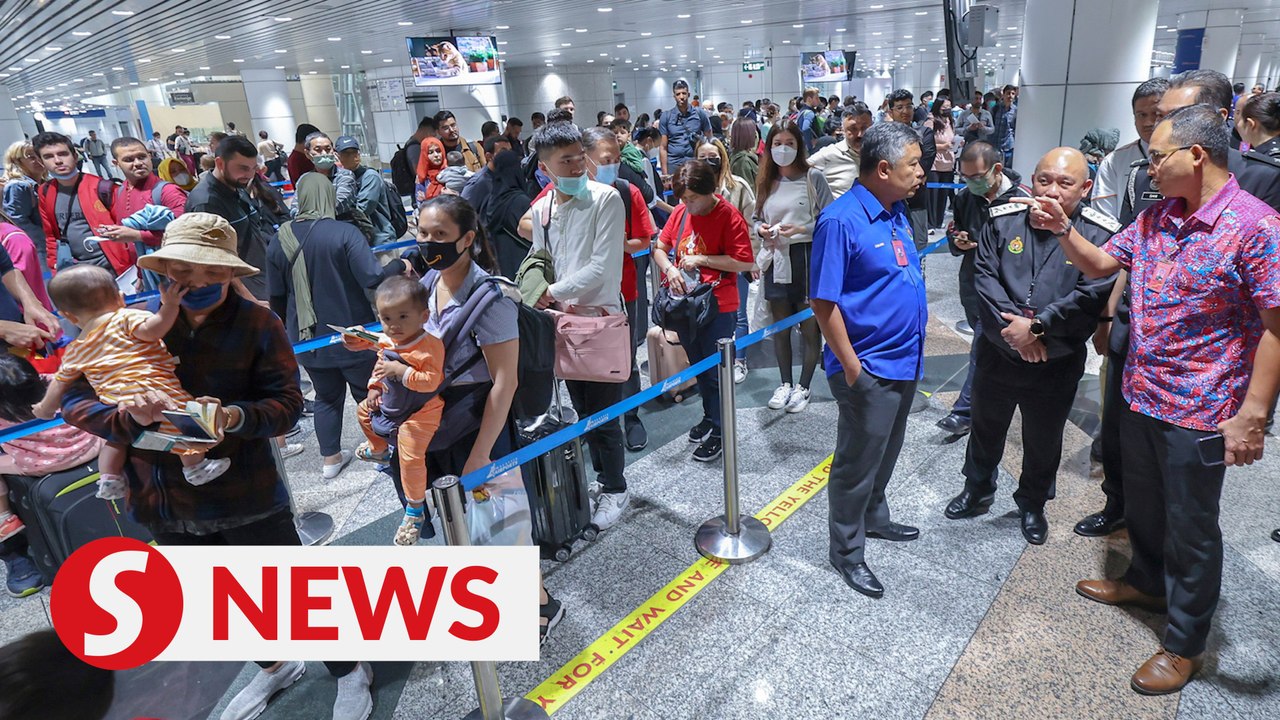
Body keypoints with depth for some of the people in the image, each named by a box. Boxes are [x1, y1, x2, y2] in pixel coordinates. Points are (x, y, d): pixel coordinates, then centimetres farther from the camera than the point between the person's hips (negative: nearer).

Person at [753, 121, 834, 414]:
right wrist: (761, 229, -6)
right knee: (780, 326, 14)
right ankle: (785, 383, 29)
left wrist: (800, 229, -20)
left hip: (807, 258, -5)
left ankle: (803, 387, 19)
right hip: (776, 258, 5)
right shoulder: (766, 181, 9)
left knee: (810, 327, 5)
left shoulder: (813, 177, -6)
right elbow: (756, 219, 16)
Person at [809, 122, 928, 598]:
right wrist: (851, 367, -20)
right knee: (857, 464, 6)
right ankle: (847, 551, 23)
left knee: (885, 454, 25)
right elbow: (823, 301, -21)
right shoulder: (841, 221, -20)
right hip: (868, 369, -9)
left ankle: (874, 518, 46)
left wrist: (917, 309, 11)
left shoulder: (898, 211, 7)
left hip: (905, 360, 9)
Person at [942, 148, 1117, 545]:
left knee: (1043, 440, 16)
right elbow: (984, 277, -10)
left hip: (1057, 363, -2)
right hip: (997, 352, 2)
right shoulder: (1003, 220, -4)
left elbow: (1090, 295, -19)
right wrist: (1012, 327, -21)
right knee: (986, 428, 20)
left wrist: (1037, 326, -25)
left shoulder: (1099, 234, -11)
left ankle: (1033, 504, 40)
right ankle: (977, 490, 43)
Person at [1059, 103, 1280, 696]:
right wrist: (1062, 229, -6)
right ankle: (1146, 582, 49)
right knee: (1142, 504, 24)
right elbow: (1099, 264, 13)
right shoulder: (1154, 218, 3)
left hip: (1199, 413, -7)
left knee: (1190, 527, 9)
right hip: (1140, 396, 7)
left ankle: (1185, 644, 27)